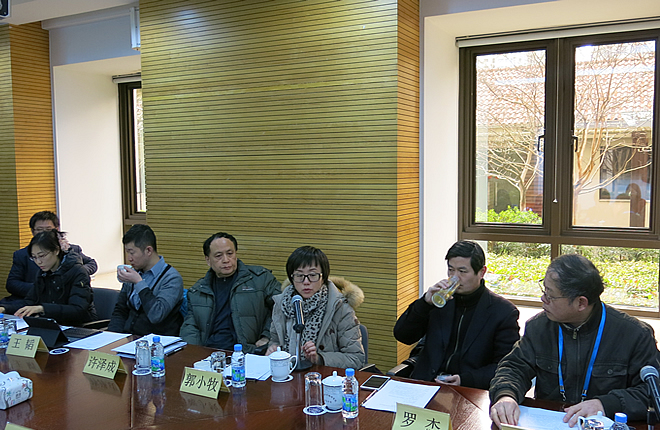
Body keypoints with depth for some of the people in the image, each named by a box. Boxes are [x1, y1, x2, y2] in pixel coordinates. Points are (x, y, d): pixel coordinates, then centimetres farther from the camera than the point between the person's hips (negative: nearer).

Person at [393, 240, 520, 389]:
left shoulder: (503, 311, -2)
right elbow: (402, 336, 6)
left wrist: (464, 380, -16)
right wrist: (425, 302, -9)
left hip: (469, 392, -3)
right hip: (426, 385, 3)